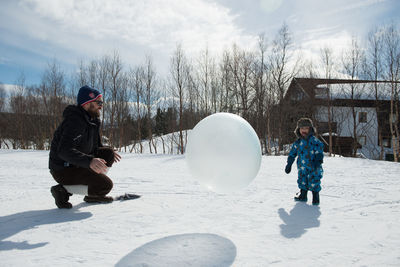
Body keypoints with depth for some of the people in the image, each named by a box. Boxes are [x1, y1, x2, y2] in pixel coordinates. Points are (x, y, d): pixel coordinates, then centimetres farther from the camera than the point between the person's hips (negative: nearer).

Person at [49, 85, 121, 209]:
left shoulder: (92, 120, 9)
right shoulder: (75, 121, -22)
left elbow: (93, 147, 20)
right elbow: (65, 151, -35)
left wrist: (110, 153, 6)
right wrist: (89, 161, -48)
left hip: (78, 165, 10)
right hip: (63, 169, -9)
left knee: (108, 153, 3)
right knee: (106, 185, -19)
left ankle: (93, 194, 8)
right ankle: (63, 190, -8)